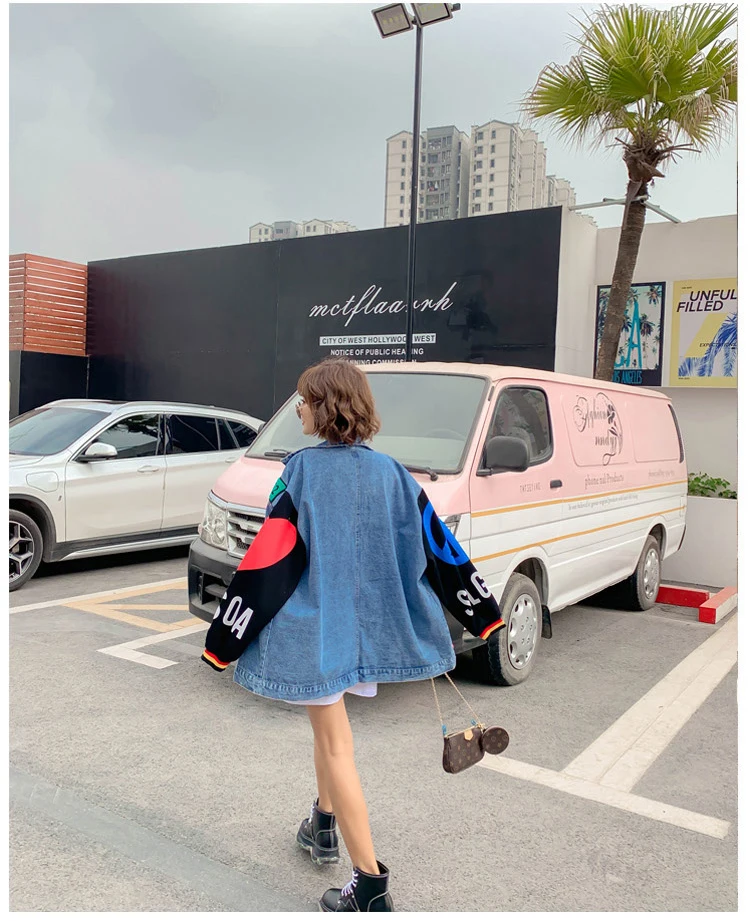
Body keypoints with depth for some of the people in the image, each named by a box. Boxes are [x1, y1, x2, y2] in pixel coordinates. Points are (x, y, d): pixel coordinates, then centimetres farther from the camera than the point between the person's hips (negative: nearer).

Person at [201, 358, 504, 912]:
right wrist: (482, 611, 14)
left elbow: (268, 561, -16)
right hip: (370, 627, 6)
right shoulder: (390, 471, 1)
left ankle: (371, 888, 8)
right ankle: (323, 827, 44)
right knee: (329, 727, 26)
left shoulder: (303, 471, -13)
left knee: (336, 747, 3)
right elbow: (438, 546, 4)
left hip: (314, 629, -5)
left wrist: (224, 640, -9)